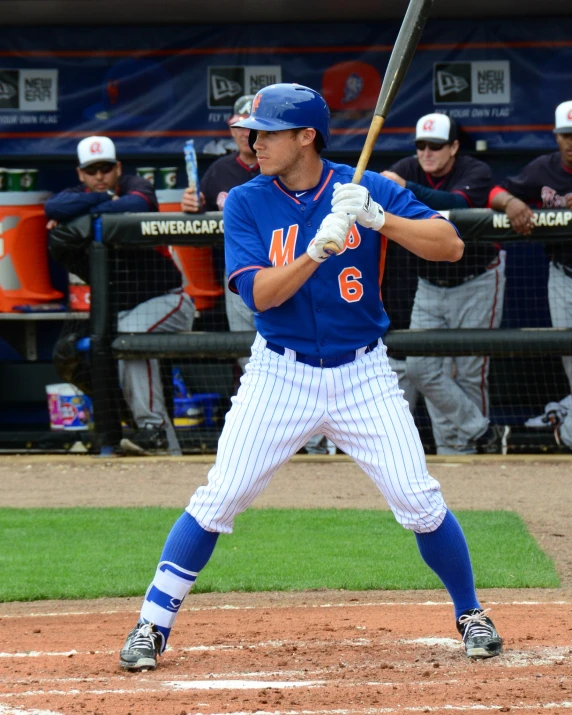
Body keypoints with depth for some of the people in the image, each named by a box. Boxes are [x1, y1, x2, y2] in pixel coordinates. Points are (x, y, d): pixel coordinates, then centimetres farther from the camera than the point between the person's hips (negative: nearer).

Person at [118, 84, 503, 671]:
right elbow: (260, 293, -16)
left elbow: (450, 246, -13)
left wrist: (377, 219, -27)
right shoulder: (247, 203, -5)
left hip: (361, 375, 0)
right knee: (217, 500, -6)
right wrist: (321, 246, -30)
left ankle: (470, 614, 16)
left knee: (419, 502, -5)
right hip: (280, 375, 0)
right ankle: (152, 624, 4)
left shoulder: (366, 189, -6)